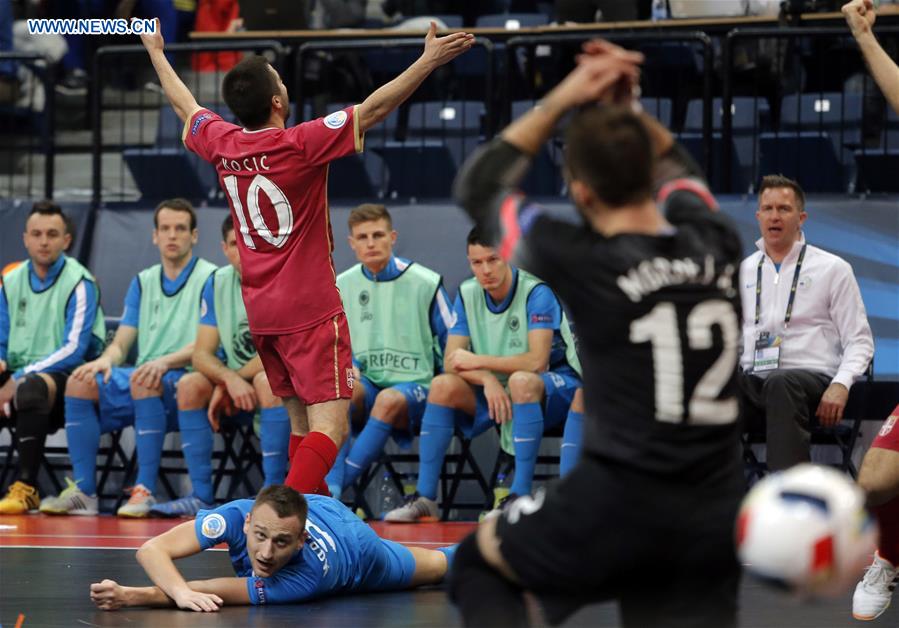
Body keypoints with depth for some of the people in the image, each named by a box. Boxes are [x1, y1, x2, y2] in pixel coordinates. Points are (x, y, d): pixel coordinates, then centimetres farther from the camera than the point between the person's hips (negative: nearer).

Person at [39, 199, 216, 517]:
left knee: (144, 381, -38)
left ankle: (145, 491, -37)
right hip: (141, 380, 6)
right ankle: (83, 492, -19)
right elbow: (122, 342, 15)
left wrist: (165, 362, -28)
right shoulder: (143, 282, 19)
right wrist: (106, 359, -10)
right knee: (81, 382, -18)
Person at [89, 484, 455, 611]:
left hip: (355, 546, -3)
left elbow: (217, 595, -55)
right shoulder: (237, 516, -44)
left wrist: (133, 597, -63)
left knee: (437, 566, 29)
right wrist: (182, 593, -69)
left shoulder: (309, 572, -53)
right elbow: (152, 549, -50)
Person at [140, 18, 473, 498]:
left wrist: (156, 52, 36)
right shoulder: (300, 145, -17)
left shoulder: (222, 144, 1)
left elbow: (184, 105, 20)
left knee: (301, 424, 16)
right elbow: (373, 109, -17)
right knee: (329, 426, -13)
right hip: (311, 310, -7)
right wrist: (428, 61, -13)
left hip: (260, 313, 7)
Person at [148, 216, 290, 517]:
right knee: (190, 385, -19)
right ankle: (201, 496, -18)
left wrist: (235, 379, -15)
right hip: (235, 390, 5)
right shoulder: (217, 284, 3)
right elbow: (202, 354, -2)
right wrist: (229, 379, -23)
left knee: (268, 380, -37)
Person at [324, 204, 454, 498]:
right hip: (367, 383, 3)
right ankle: (331, 482, -42)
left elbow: (454, 349, 6)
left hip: (414, 386, -3)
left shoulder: (425, 283, -1)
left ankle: (333, 486, -40)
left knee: (389, 400, -37)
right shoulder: (341, 286, 8)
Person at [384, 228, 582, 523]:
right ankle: (424, 499, -16)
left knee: (521, 381, -38)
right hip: (494, 389, 5)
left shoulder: (536, 292, -18)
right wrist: (487, 379, -25)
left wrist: (477, 361, -20)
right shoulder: (468, 294, -1)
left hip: (554, 386, -5)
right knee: (443, 385, -19)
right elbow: (451, 361, -5)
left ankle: (520, 496, -35)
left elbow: (536, 362, -27)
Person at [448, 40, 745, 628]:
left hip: (620, 507, -4)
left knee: (478, 561, 21)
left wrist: (561, 100, 6)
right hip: (716, 519, 4)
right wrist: (627, 110, 16)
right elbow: (676, 170, 27)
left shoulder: (581, 263, -13)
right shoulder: (715, 241, 0)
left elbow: (479, 187, 5)